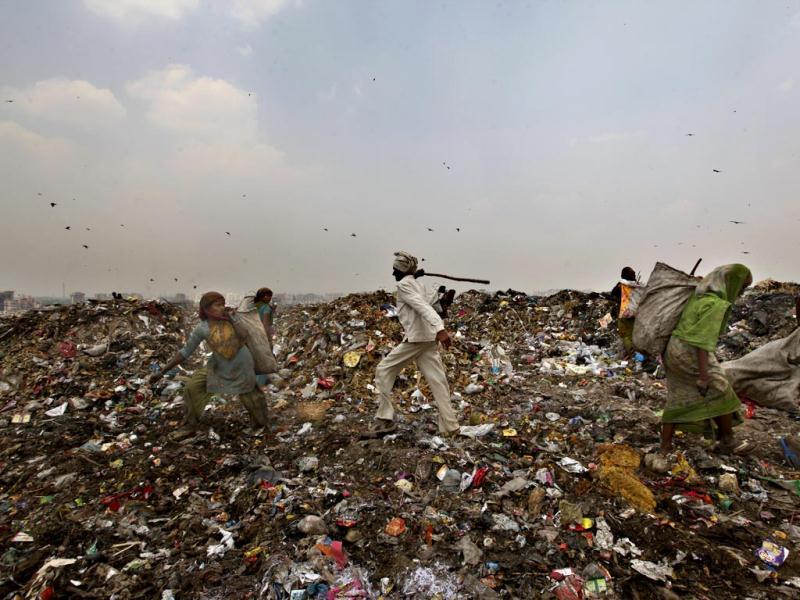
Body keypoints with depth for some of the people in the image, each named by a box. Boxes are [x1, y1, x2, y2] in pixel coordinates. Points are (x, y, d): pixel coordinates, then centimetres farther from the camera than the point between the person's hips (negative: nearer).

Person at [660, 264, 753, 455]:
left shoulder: (699, 296, 13)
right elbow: (703, 340, -23)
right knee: (721, 395, 11)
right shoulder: (716, 304, -17)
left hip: (676, 350, 9)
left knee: (678, 401, 13)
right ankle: (727, 443, 27)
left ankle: (665, 448, 13)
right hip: (691, 355, -9)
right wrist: (704, 376, -22)